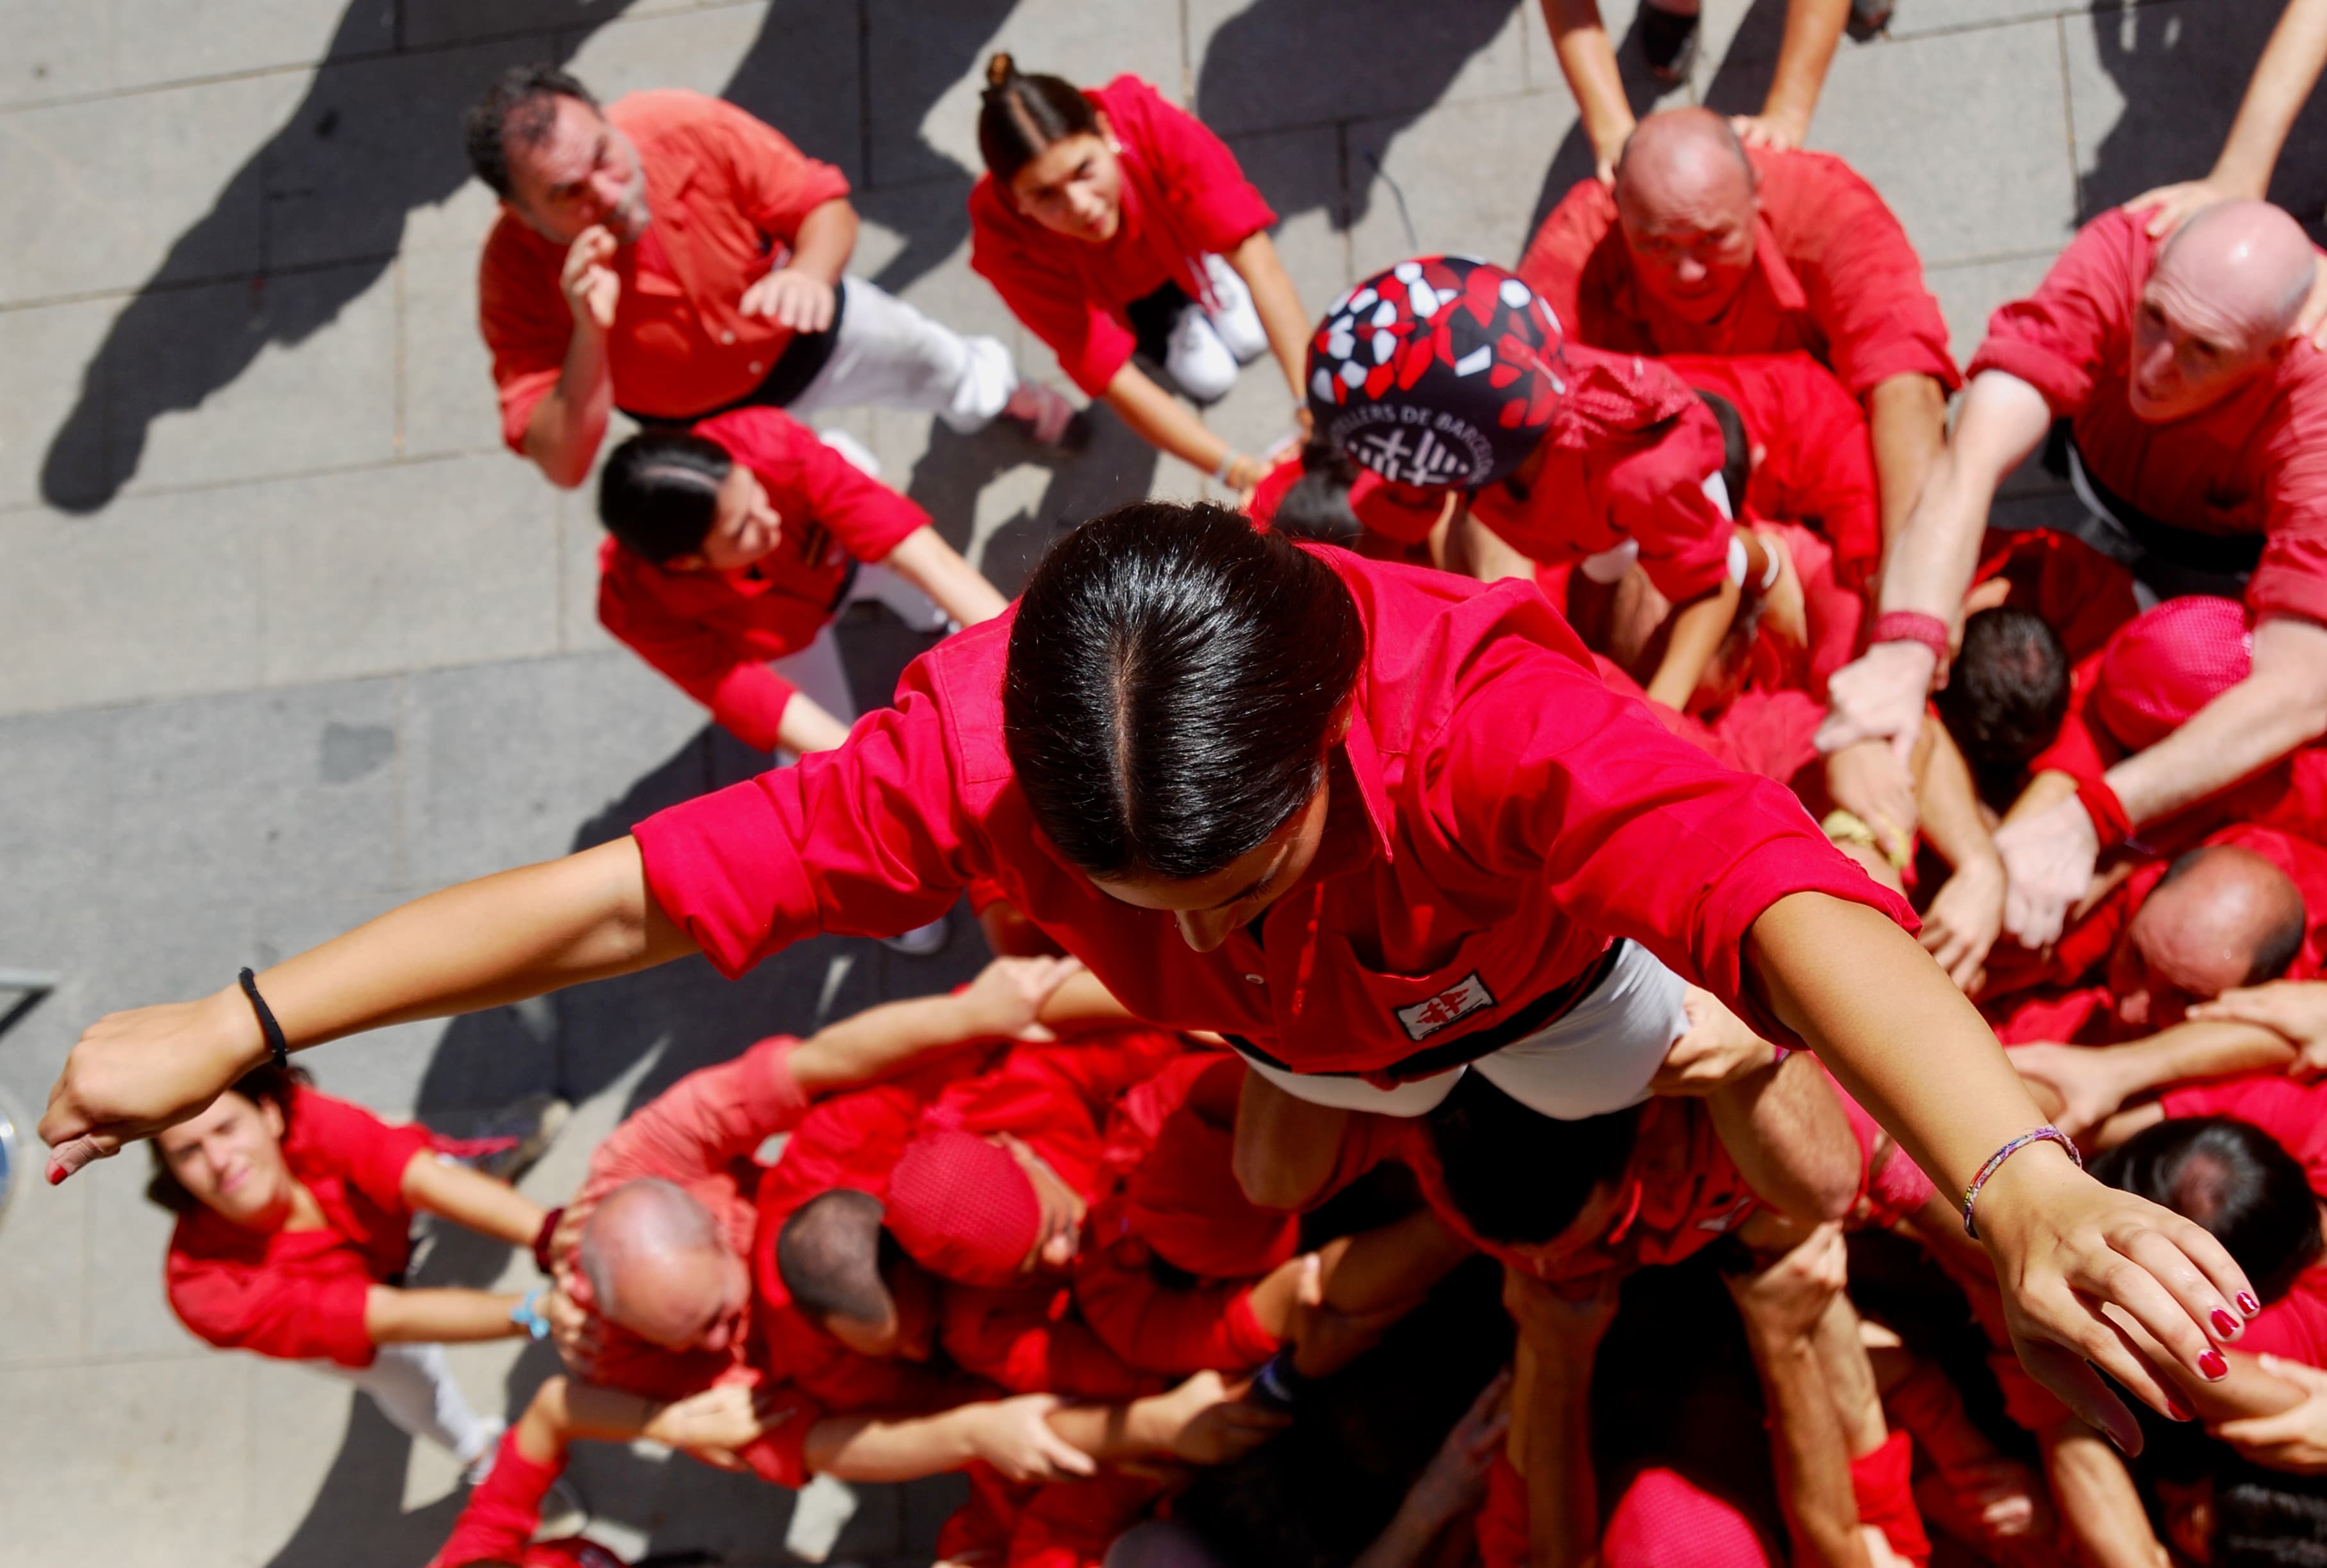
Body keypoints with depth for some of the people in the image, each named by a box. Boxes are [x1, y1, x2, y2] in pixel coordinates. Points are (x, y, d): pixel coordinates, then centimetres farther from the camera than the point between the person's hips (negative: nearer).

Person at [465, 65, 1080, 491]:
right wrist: (589, 334, -54)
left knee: (935, 365, 30)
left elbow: (826, 205, -23)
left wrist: (810, 273, -47)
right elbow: (562, 464, -40)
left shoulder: (686, 127, -38)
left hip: (801, 326, 2)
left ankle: (996, 392, 67)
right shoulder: (517, 275, -39)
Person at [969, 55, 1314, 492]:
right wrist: (1235, 469, -56)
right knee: (1208, 377, -1)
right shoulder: (1007, 241, -46)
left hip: (1173, 238, 1)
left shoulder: (1151, 126, -48)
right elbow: (1113, 381, -45)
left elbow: (1259, 264, -51)